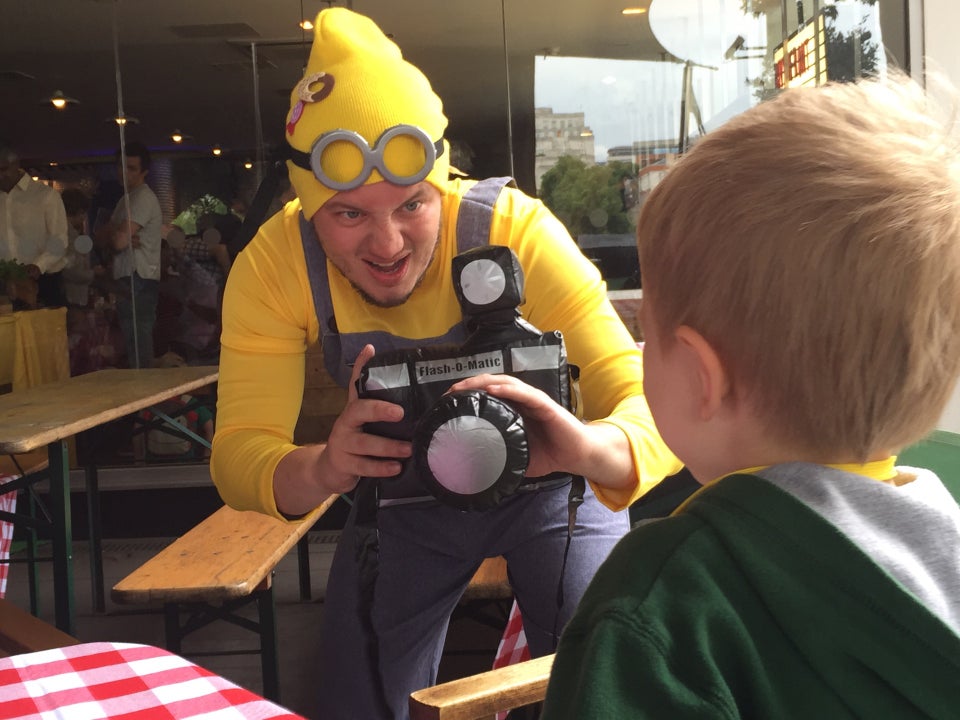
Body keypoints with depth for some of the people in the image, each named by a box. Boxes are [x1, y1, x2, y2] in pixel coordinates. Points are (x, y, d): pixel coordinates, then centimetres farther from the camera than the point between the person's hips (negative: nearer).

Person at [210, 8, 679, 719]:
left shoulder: (515, 228, -31)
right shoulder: (274, 265, -24)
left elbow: (649, 406, -35)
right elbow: (238, 454, -27)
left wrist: (587, 448, -59)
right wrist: (321, 470, -51)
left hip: (544, 484, -1)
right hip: (401, 499, 2)